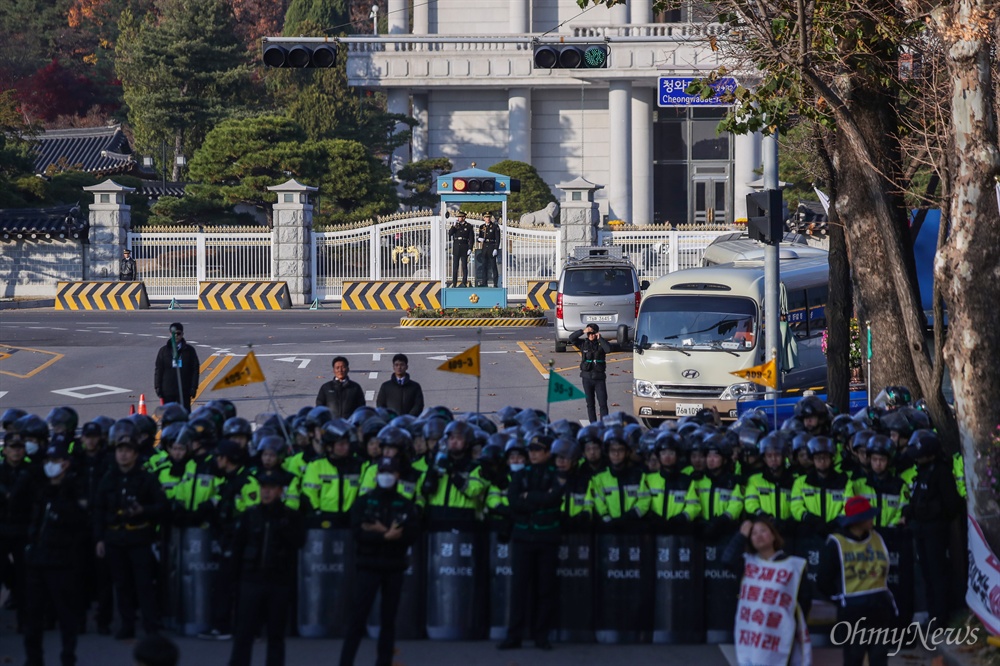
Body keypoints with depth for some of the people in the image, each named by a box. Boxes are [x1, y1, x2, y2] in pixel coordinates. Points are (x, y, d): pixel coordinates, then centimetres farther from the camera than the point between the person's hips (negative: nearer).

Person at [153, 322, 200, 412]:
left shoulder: (189, 350, 3)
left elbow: (195, 369, 2)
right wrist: (158, 387, -1)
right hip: (167, 390, 1)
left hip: (184, 390, -1)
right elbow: (158, 370, 6)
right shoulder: (164, 350, 6)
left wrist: (194, 387, -4)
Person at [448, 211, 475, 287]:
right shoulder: (456, 225, 10)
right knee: (455, 266, 2)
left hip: (464, 248, -3)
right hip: (456, 248, 3)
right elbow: (450, 234, 0)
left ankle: (464, 283, 5)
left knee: (464, 266, 0)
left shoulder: (469, 226, 1)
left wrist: (470, 249, -8)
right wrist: (454, 226, -11)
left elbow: (471, 238, -1)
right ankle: (454, 283, 5)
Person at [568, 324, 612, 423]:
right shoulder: (583, 344, 4)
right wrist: (583, 332, -17)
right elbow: (571, 338, -6)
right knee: (590, 404, 8)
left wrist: (600, 338, -13)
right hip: (587, 377, 2)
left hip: (599, 377, -2)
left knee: (603, 403, -6)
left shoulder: (601, 344, 0)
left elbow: (608, 349, -20)